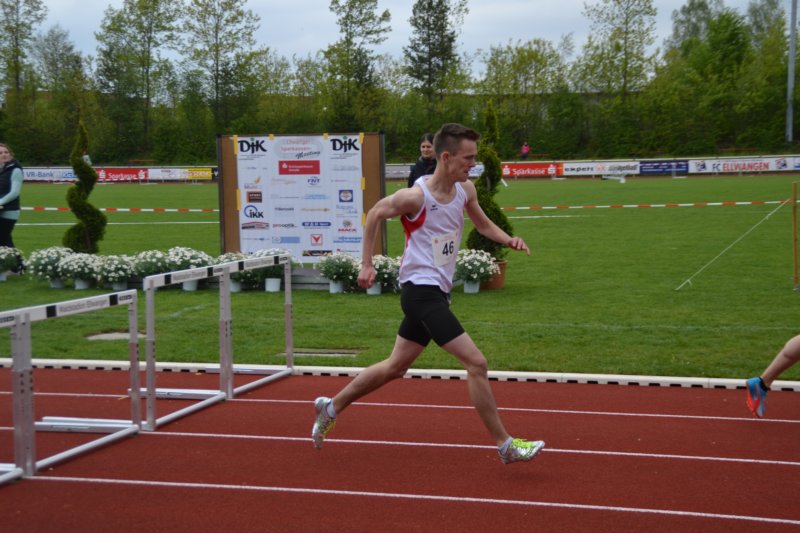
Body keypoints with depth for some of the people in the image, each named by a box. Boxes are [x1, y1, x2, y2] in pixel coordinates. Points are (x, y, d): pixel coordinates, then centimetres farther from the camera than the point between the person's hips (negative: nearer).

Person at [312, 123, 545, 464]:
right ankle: (505, 446, -4)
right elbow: (374, 214, -1)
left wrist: (508, 240, -2)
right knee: (476, 363, -13)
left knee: (395, 367, 18)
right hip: (420, 289, -9)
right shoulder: (415, 196, -18)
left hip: (437, 292, 9)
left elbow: (483, 224, 19)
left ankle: (331, 407, 33)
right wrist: (367, 264, 2)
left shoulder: (465, 190, 2)